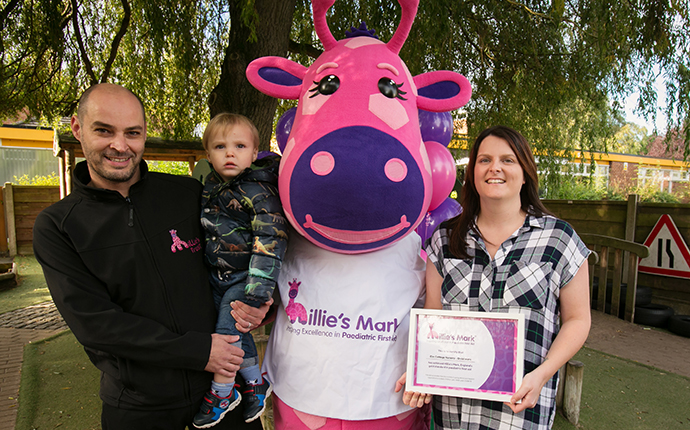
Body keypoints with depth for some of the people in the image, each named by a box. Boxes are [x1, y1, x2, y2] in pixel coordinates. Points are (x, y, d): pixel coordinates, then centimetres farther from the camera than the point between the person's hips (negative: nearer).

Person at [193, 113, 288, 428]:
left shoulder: (259, 192, -20)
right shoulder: (210, 185, 3)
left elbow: (271, 241, -25)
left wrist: (256, 292, -28)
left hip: (243, 277, -7)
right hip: (218, 275, 7)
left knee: (227, 330, -5)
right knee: (238, 332, 15)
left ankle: (221, 393, 18)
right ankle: (255, 382, 34)